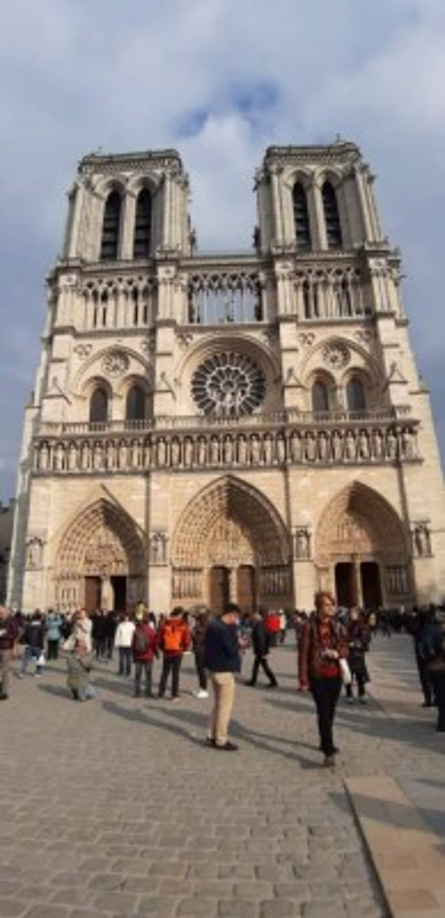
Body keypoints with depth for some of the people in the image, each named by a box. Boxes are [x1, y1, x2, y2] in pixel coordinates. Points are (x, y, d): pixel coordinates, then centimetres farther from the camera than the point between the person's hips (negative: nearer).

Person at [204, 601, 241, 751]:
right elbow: (232, 650, -23)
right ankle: (221, 740, 12)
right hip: (224, 671, -10)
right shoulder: (223, 629, -24)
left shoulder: (213, 624, 7)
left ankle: (211, 736, 27)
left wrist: (235, 644, 7)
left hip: (213, 669, 10)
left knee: (218, 704, 20)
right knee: (225, 706, 3)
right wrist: (238, 643, -4)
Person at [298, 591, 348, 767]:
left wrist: (337, 653, -14)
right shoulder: (309, 626, -12)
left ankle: (325, 743, 35)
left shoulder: (336, 626, 3)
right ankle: (328, 751, -2)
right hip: (317, 676, -5)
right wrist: (304, 680, -12)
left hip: (335, 675, 5)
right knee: (323, 712, -9)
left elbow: (345, 648, 11)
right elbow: (303, 653, -11)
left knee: (330, 712, 17)